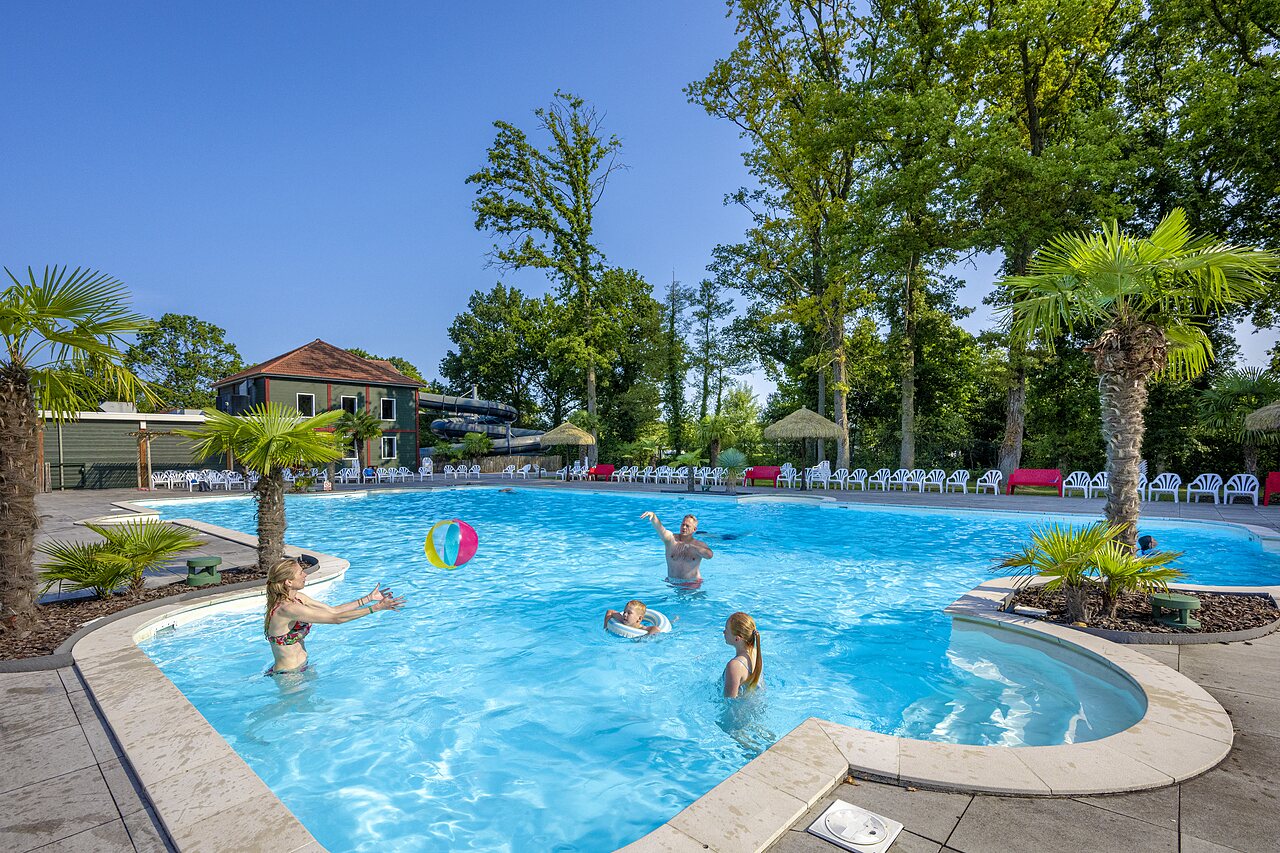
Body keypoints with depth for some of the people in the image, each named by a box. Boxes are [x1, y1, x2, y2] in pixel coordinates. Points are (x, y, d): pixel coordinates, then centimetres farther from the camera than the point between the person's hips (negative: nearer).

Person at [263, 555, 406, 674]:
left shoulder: (297, 598, -1)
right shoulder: (286, 609, -29)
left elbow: (332, 610, 3)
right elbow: (336, 618, -29)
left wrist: (369, 598, 0)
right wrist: (376, 607, -27)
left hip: (301, 668, 8)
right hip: (289, 676, -8)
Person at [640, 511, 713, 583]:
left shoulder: (700, 545, 1)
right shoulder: (671, 539, 0)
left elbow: (710, 555, -20)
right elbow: (659, 528, -19)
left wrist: (690, 546, -24)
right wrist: (653, 516, -39)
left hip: (693, 583, -1)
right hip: (672, 582, 2)